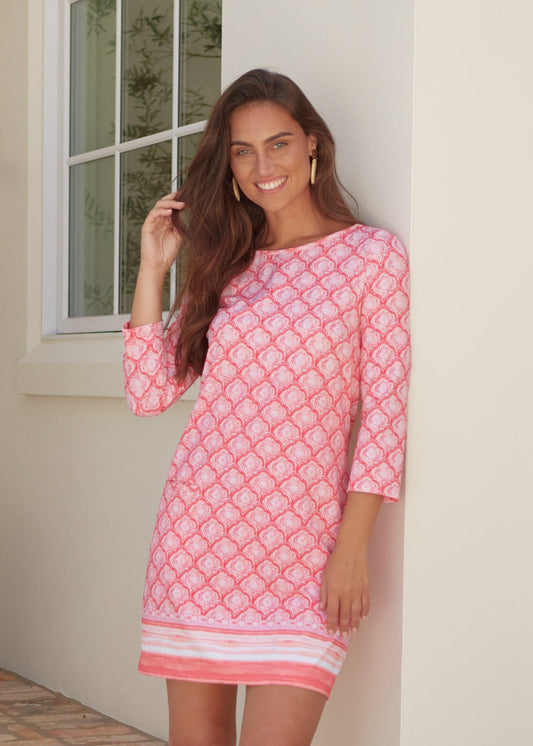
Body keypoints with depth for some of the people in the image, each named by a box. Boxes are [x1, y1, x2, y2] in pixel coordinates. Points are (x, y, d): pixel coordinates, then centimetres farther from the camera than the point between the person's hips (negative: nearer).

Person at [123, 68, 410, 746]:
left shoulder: (372, 254, 1)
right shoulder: (222, 264, 13)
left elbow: (383, 414, -3)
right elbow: (148, 394, 5)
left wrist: (353, 546, -8)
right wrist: (153, 268, 1)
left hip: (302, 541, -3)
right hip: (198, 529, 4)